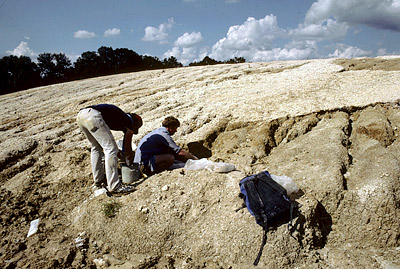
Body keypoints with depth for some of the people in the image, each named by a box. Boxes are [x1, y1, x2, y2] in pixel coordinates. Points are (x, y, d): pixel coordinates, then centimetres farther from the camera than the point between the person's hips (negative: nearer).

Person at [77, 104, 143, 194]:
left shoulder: (119, 117, 34)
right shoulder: (129, 123, 14)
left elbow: (105, 142, 41)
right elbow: (127, 148, 19)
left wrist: (119, 155, 47)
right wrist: (130, 163, 36)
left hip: (80, 114, 9)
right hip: (93, 116, -9)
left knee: (96, 146, 24)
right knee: (111, 148, -2)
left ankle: (98, 179, 32)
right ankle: (114, 186, -1)